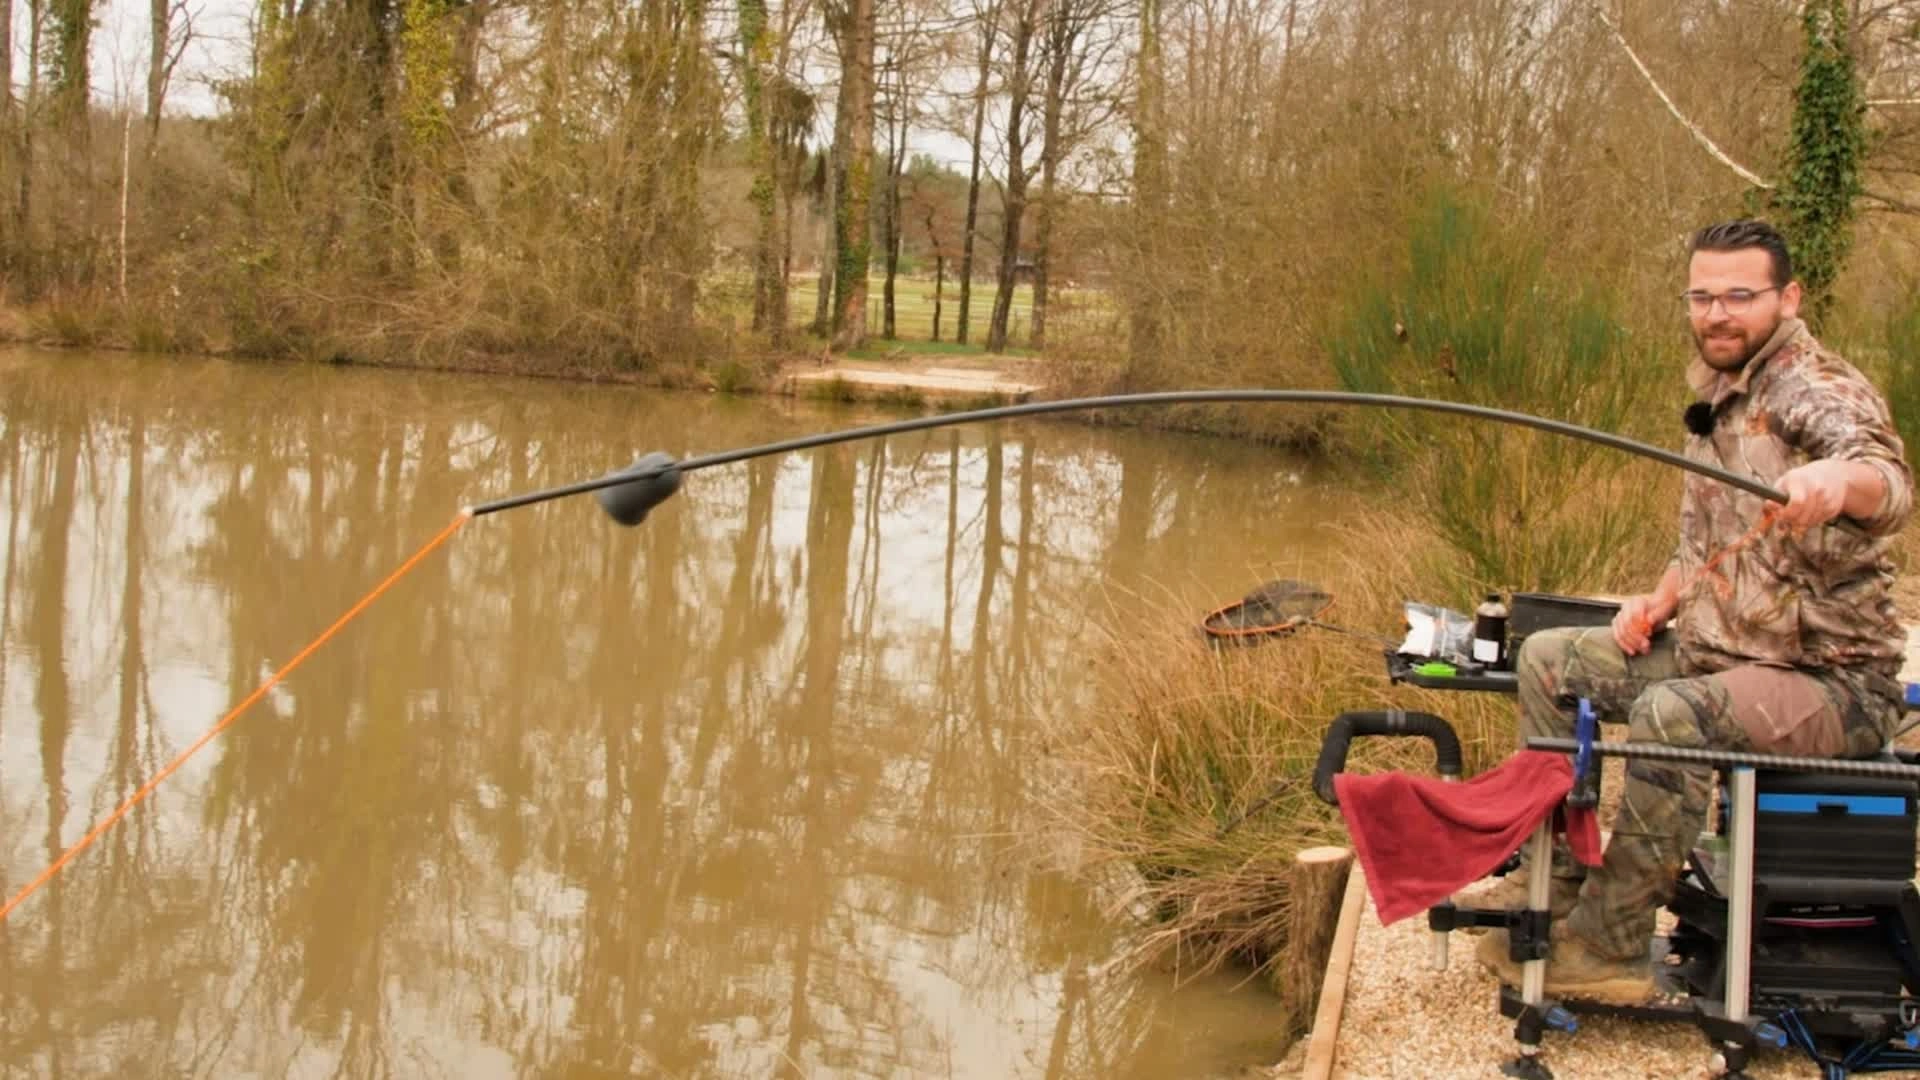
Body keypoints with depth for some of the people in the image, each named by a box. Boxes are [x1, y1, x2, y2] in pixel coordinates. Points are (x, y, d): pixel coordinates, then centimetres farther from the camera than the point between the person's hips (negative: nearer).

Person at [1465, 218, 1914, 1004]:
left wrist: (1839, 481, -65)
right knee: (1547, 660, 9)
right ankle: (1553, 879, 13)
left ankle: (1608, 945, -22)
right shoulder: (1719, 399, 11)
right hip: (1719, 650, 9)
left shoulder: (1818, 391, -18)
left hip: (1830, 681, -9)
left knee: (1670, 714, -35)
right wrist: (1664, 599, 2)